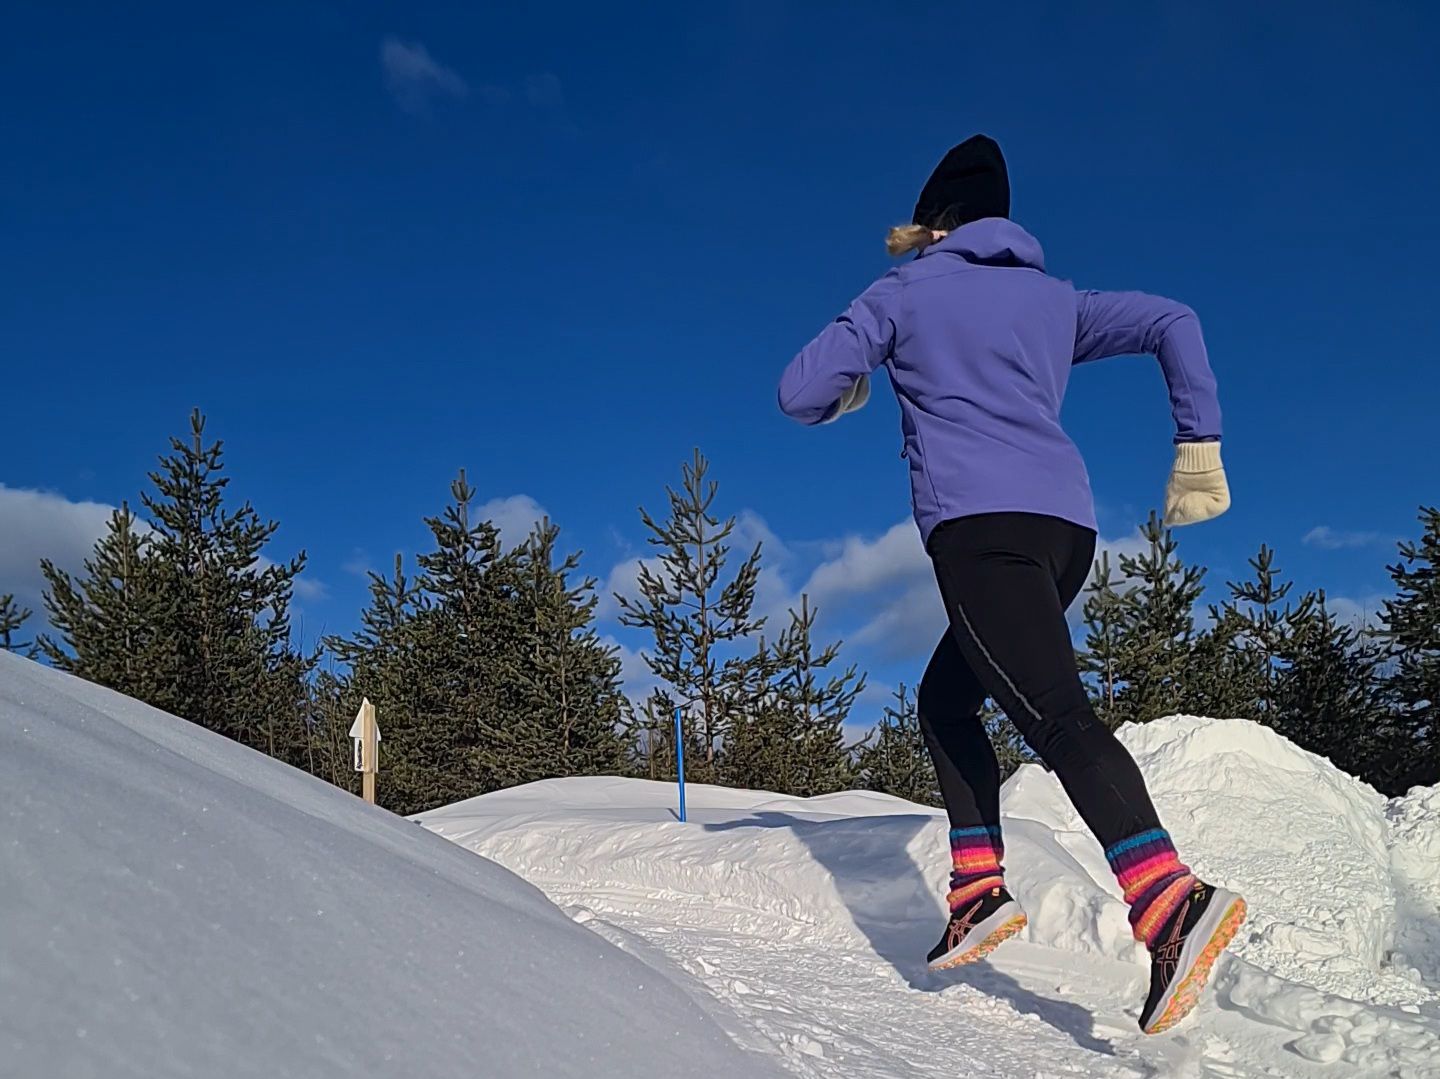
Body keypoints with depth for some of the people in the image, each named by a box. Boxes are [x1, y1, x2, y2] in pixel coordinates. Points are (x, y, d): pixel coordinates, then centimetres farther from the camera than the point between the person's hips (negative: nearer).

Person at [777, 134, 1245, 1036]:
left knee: (1059, 718, -18)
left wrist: (851, 392, 30)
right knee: (946, 699, 19)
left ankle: (1172, 898, -36)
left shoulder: (904, 292, 12)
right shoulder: (1055, 298, 25)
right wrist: (1200, 447, 13)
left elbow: (800, 394, 7)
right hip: (1068, 527, 6)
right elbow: (1173, 322, 14)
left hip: (979, 522, -6)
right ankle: (979, 885, 7)